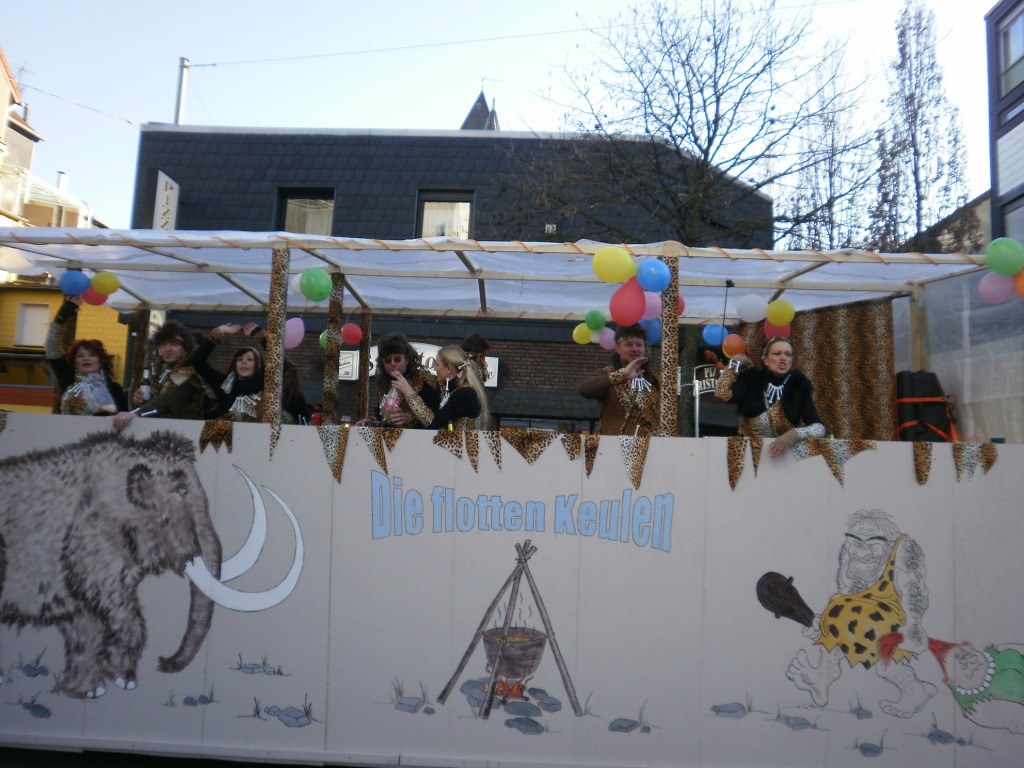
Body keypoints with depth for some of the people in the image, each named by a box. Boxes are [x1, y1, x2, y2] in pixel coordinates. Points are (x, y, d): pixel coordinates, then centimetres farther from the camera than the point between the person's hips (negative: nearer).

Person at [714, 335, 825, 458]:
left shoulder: (800, 384, -4)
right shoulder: (752, 378, -2)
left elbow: (819, 427, -14)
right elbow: (723, 394, -21)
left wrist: (793, 435, -33)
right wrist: (735, 363, -10)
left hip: (788, 452, 0)